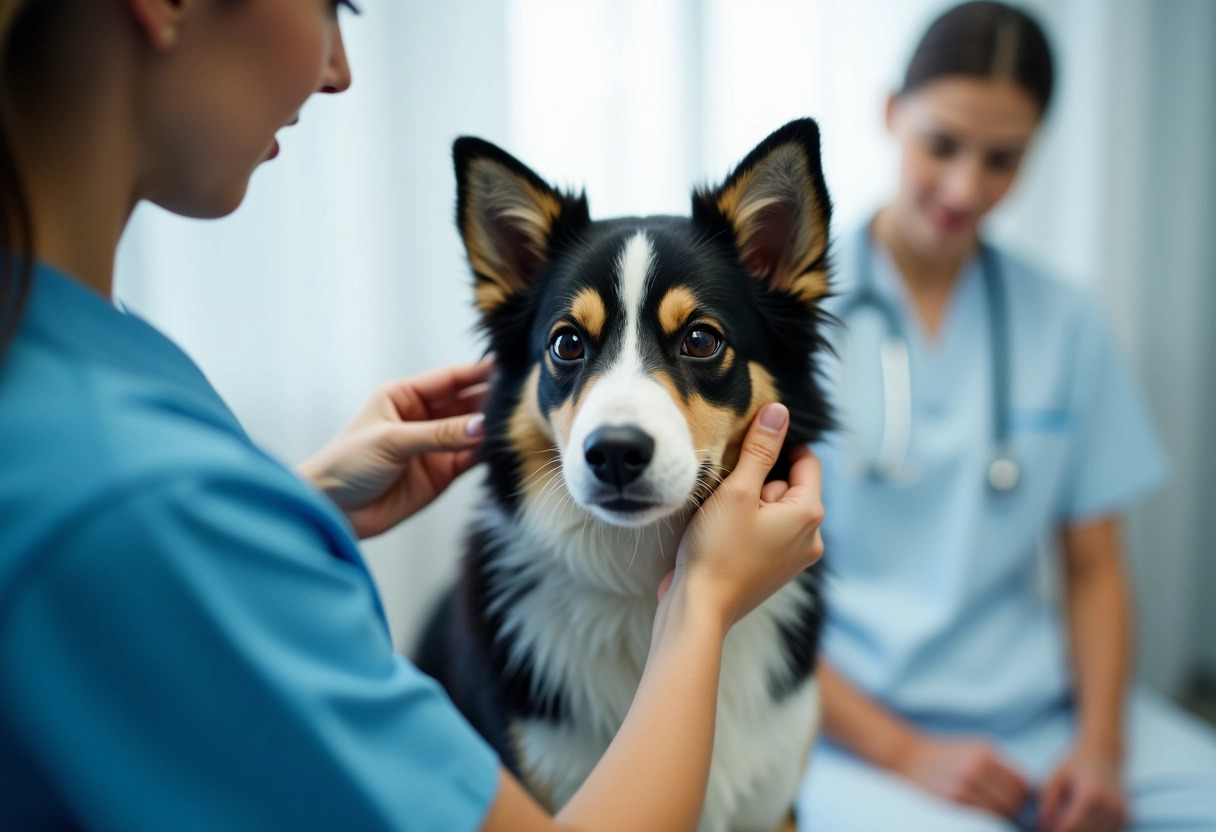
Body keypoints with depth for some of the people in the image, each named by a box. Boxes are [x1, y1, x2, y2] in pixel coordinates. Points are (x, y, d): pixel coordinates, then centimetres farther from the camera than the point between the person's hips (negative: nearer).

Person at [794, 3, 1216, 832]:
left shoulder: (1065, 324, 8)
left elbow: (1094, 566, 11)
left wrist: (1101, 744, -5)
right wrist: (907, 754, -11)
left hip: (1044, 705, 4)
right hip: (851, 723, -4)